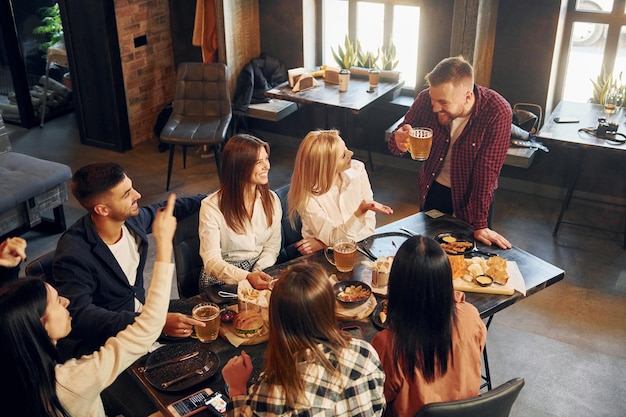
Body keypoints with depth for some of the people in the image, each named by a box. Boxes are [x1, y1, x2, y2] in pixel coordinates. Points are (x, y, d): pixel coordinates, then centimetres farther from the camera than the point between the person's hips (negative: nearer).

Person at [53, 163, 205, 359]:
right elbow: (80, 317, -32)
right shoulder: (73, 254, -26)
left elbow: (162, 210, 18)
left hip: (140, 315, 8)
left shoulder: (131, 219, -4)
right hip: (97, 342, -8)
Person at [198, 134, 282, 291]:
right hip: (221, 278, -5)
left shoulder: (271, 200, 2)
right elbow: (211, 261, -18)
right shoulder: (212, 207, -14)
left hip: (260, 272, 5)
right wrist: (247, 277, -35)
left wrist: (257, 274, -16)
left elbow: (272, 247, 4)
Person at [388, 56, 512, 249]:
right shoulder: (426, 99, -23)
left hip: (472, 194, -3)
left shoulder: (497, 112, -31)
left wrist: (480, 225, -25)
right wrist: (399, 141, -37)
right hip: (433, 189, 3)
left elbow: (487, 171, -28)